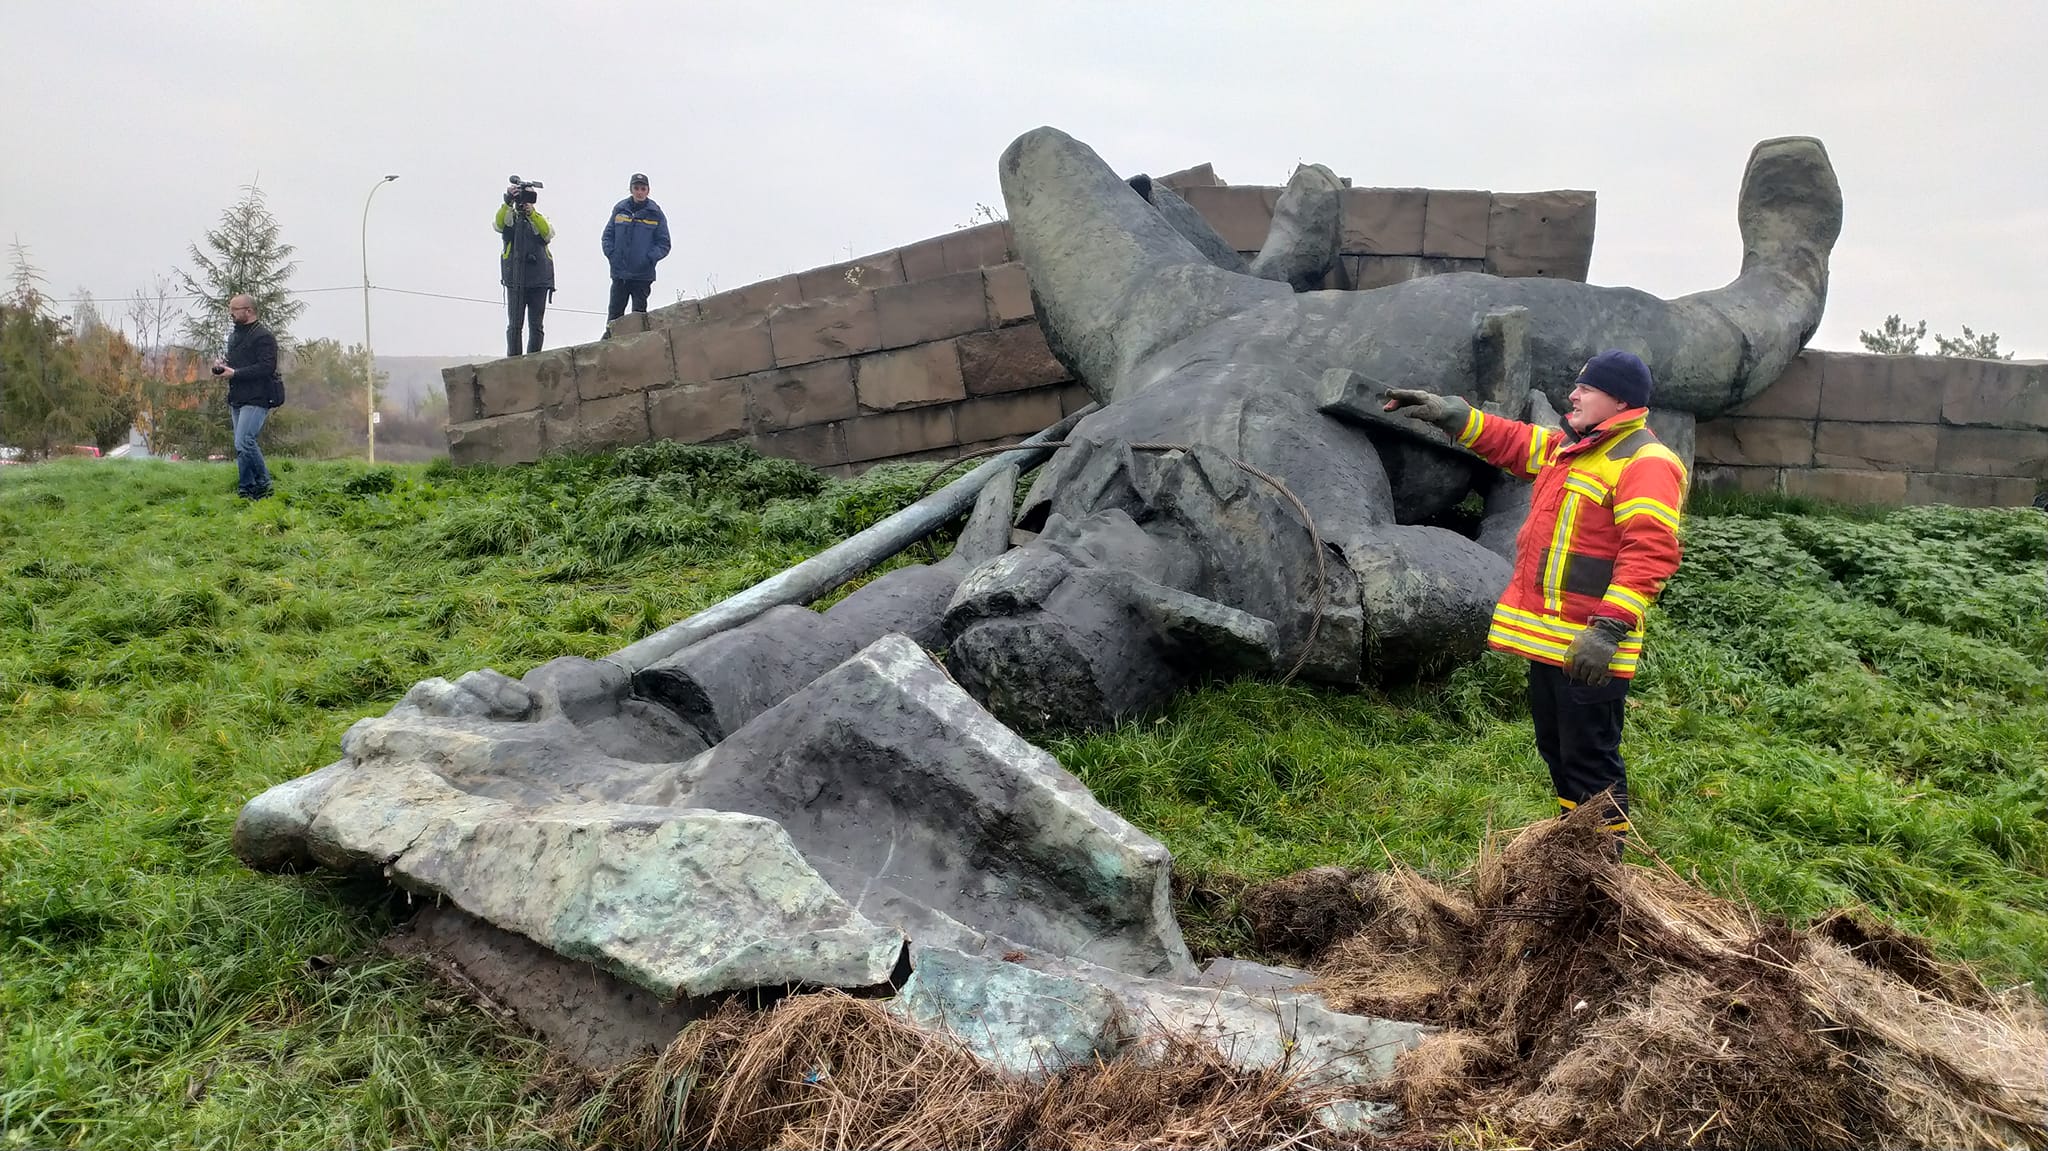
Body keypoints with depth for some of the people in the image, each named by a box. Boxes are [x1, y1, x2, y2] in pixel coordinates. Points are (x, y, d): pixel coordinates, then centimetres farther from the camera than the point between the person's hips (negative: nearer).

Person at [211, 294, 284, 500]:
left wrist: (234, 373, -19)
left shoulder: (263, 336, -9)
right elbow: (229, 361, 28)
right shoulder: (234, 335, 20)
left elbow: (267, 367, -20)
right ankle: (246, 490, 16)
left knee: (244, 442, -19)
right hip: (237, 399, 9)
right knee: (242, 445, 10)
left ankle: (263, 485, -6)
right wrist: (219, 366, 4)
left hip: (256, 398, -9)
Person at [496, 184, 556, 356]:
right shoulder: (510, 218, 9)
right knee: (514, 325, -2)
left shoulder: (540, 219, 11)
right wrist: (507, 202, -30)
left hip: (539, 281, 1)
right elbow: (498, 224, -14)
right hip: (515, 281, -1)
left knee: (536, 326, 3)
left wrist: (532, 213, -26)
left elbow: (548, 233, -11)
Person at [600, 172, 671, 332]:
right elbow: (608, 235, 11)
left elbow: (664, 244, 2)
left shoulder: (656, 214, 1)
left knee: (639, 312, 3)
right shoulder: (619, 209, 6)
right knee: (615, 311, 3)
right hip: (619, 272, 2)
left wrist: (649, 258, -12)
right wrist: (611, 254, -4)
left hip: (643, 275, -2)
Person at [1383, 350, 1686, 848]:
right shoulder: (1569, 448, 16)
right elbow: (1512, 442, 29)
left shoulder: (1645, 463, -14)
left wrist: (1609, 628, -29)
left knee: (1590, 759, -3)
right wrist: (1450, 413, 20)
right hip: (1546, 637, 10)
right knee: (1556, 749, 19)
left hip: (1588, 646, -10)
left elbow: (1650, 552, -24)